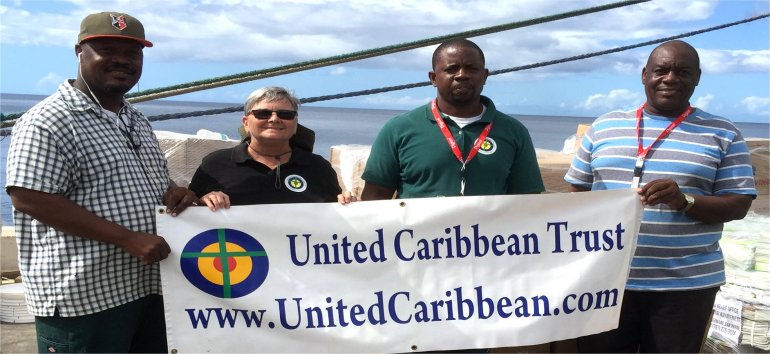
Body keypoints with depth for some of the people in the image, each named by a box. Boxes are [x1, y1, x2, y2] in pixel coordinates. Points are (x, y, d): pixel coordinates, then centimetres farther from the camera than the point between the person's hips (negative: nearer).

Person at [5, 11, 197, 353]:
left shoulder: (137, 120, 14)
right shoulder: (47, 122, -13)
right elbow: (29, 198, -20)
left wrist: (174, 193, 0)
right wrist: (128, 239, -23)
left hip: (148, 288, 8)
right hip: (82, 298, -8)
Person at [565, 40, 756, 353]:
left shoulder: (723, 136, 3)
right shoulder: (604, 127, 7)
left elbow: (739, 204, -1)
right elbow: (578, 193, 10)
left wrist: (684, 201, -21)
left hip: (685, 285, -1)